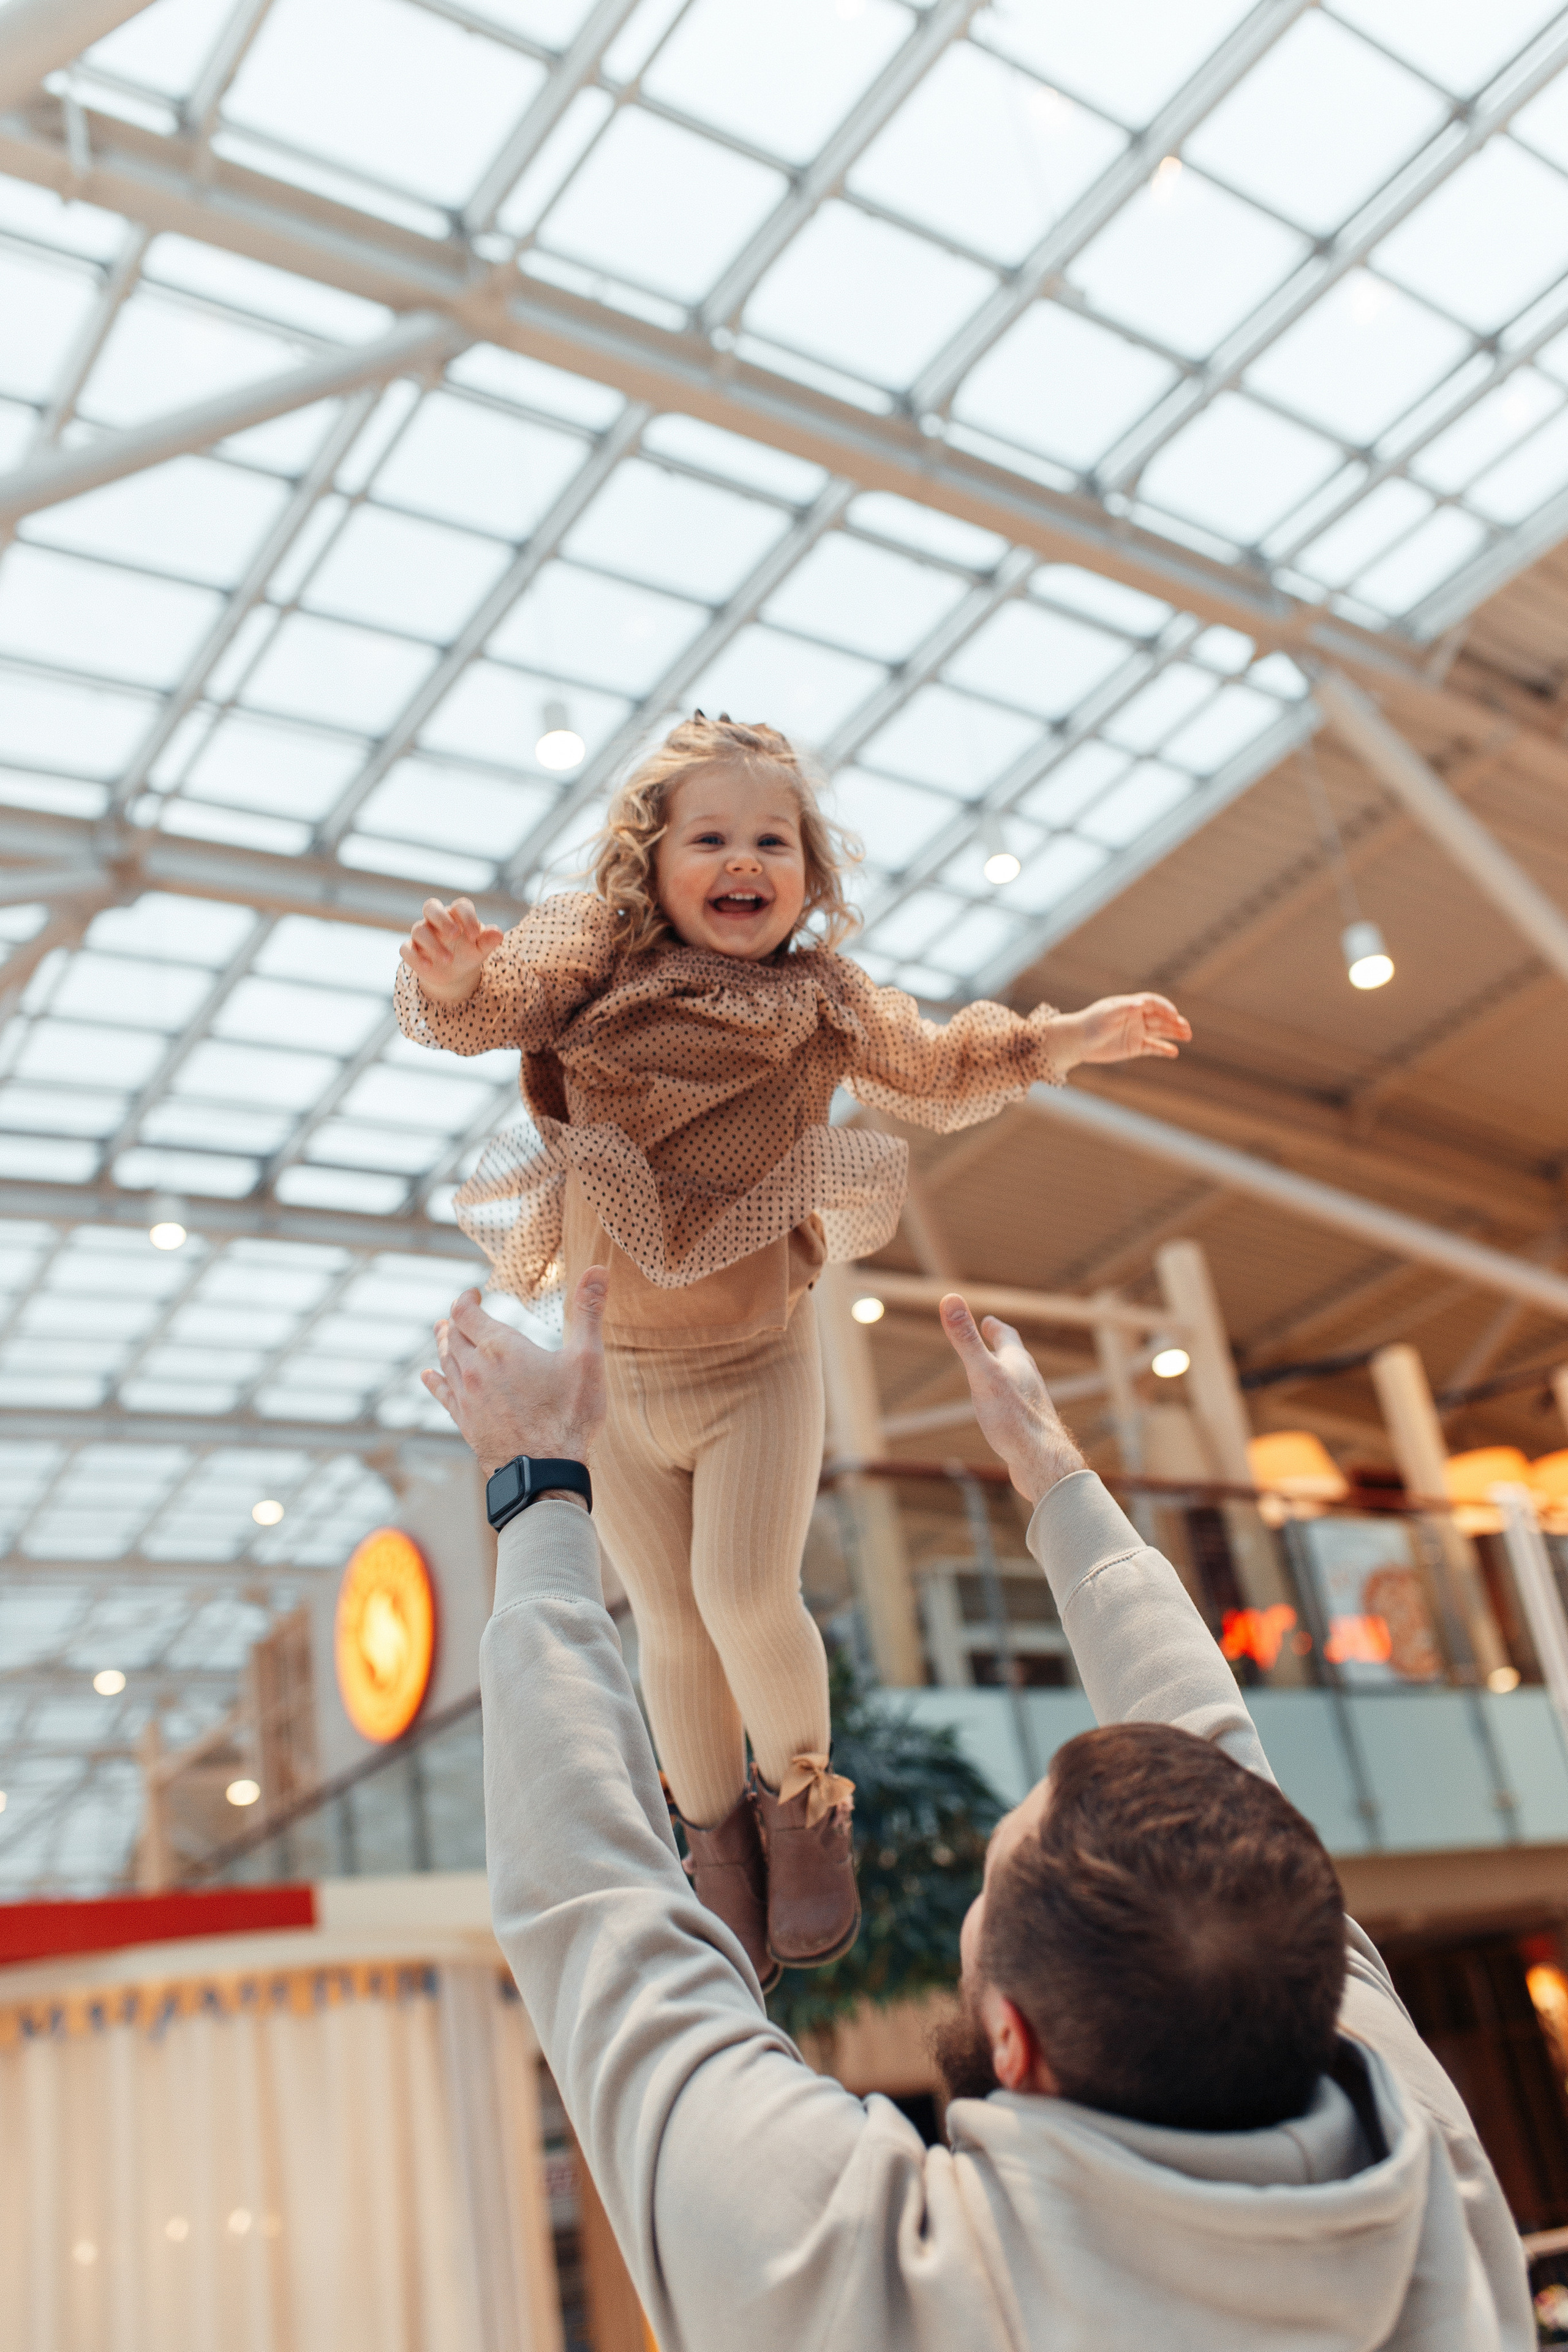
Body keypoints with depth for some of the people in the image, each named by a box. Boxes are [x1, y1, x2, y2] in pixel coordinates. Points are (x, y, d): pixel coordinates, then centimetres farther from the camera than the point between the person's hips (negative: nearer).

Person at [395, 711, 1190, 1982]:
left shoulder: (827, 1003, -1)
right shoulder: (590, 957, -8)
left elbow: (937, 1070, 14)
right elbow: (495, 1005, -19)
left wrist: (1066, 1039, 6)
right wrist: (452, 983, -42)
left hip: (759, 1360, 0)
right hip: (611, 1365, 0)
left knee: (748, 1599, -12)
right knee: (672, 1626, 11)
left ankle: (803, 1794, 20)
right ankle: (716, 1835, 35)